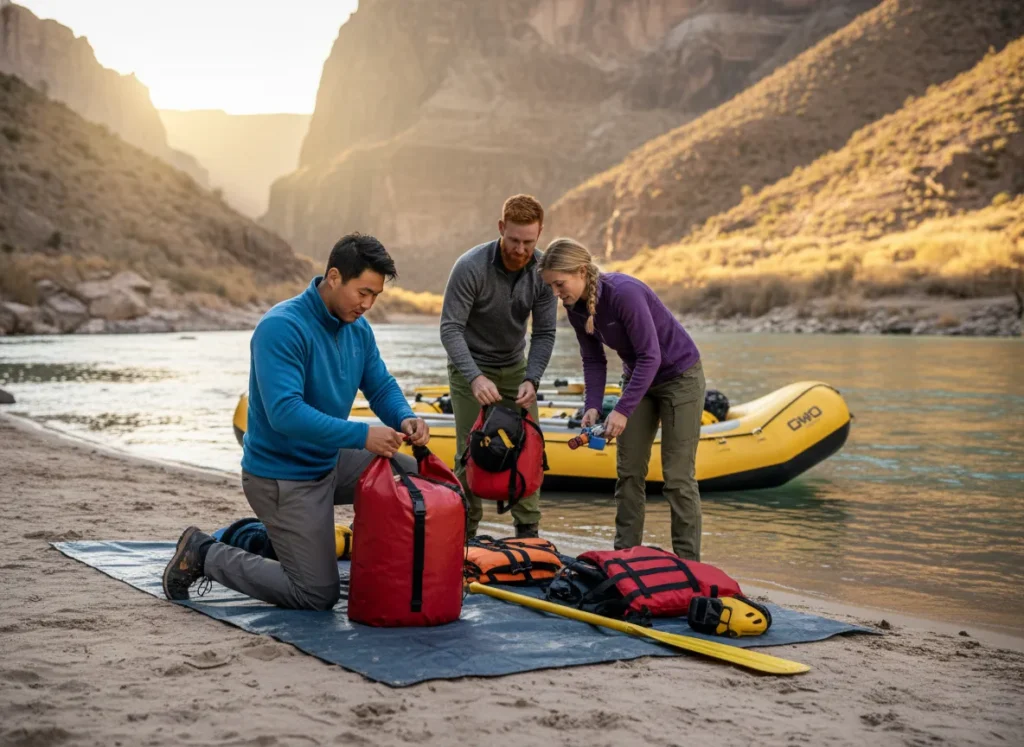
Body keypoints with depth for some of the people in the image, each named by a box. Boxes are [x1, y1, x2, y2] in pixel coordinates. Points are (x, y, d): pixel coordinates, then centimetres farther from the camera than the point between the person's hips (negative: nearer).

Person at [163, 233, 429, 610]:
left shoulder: (357, 329, 0)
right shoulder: (281, 328, -25)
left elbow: (382, 386, 7)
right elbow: (285, 413, -34)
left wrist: (405, 419, -16)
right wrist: (362, 436, -35)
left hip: (328, 463, 8)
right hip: (281, 477, -8)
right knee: (318, 594, -4)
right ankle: (204, 554, 8)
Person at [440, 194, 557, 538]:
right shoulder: (471, 267, -25)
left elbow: (544, 333, -10)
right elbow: (450, 329, -26)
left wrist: (531, 380, -25)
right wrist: (475, 377, -39)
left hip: (514, 368, 4)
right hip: (470, 368, -4)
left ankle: (528, 530, 10)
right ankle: (465, 532, 8)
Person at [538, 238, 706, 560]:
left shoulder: (624, 293, -31)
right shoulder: (576, 308, -8)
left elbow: (650, 356, -29)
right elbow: (593, 361, 0)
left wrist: (623, 410, -30)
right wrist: (592, 406, -14)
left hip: (679, 376, -7)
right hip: (638, 377, 7)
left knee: (678, 475, -5)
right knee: (629, 471, 5)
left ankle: (687, 562, 4)